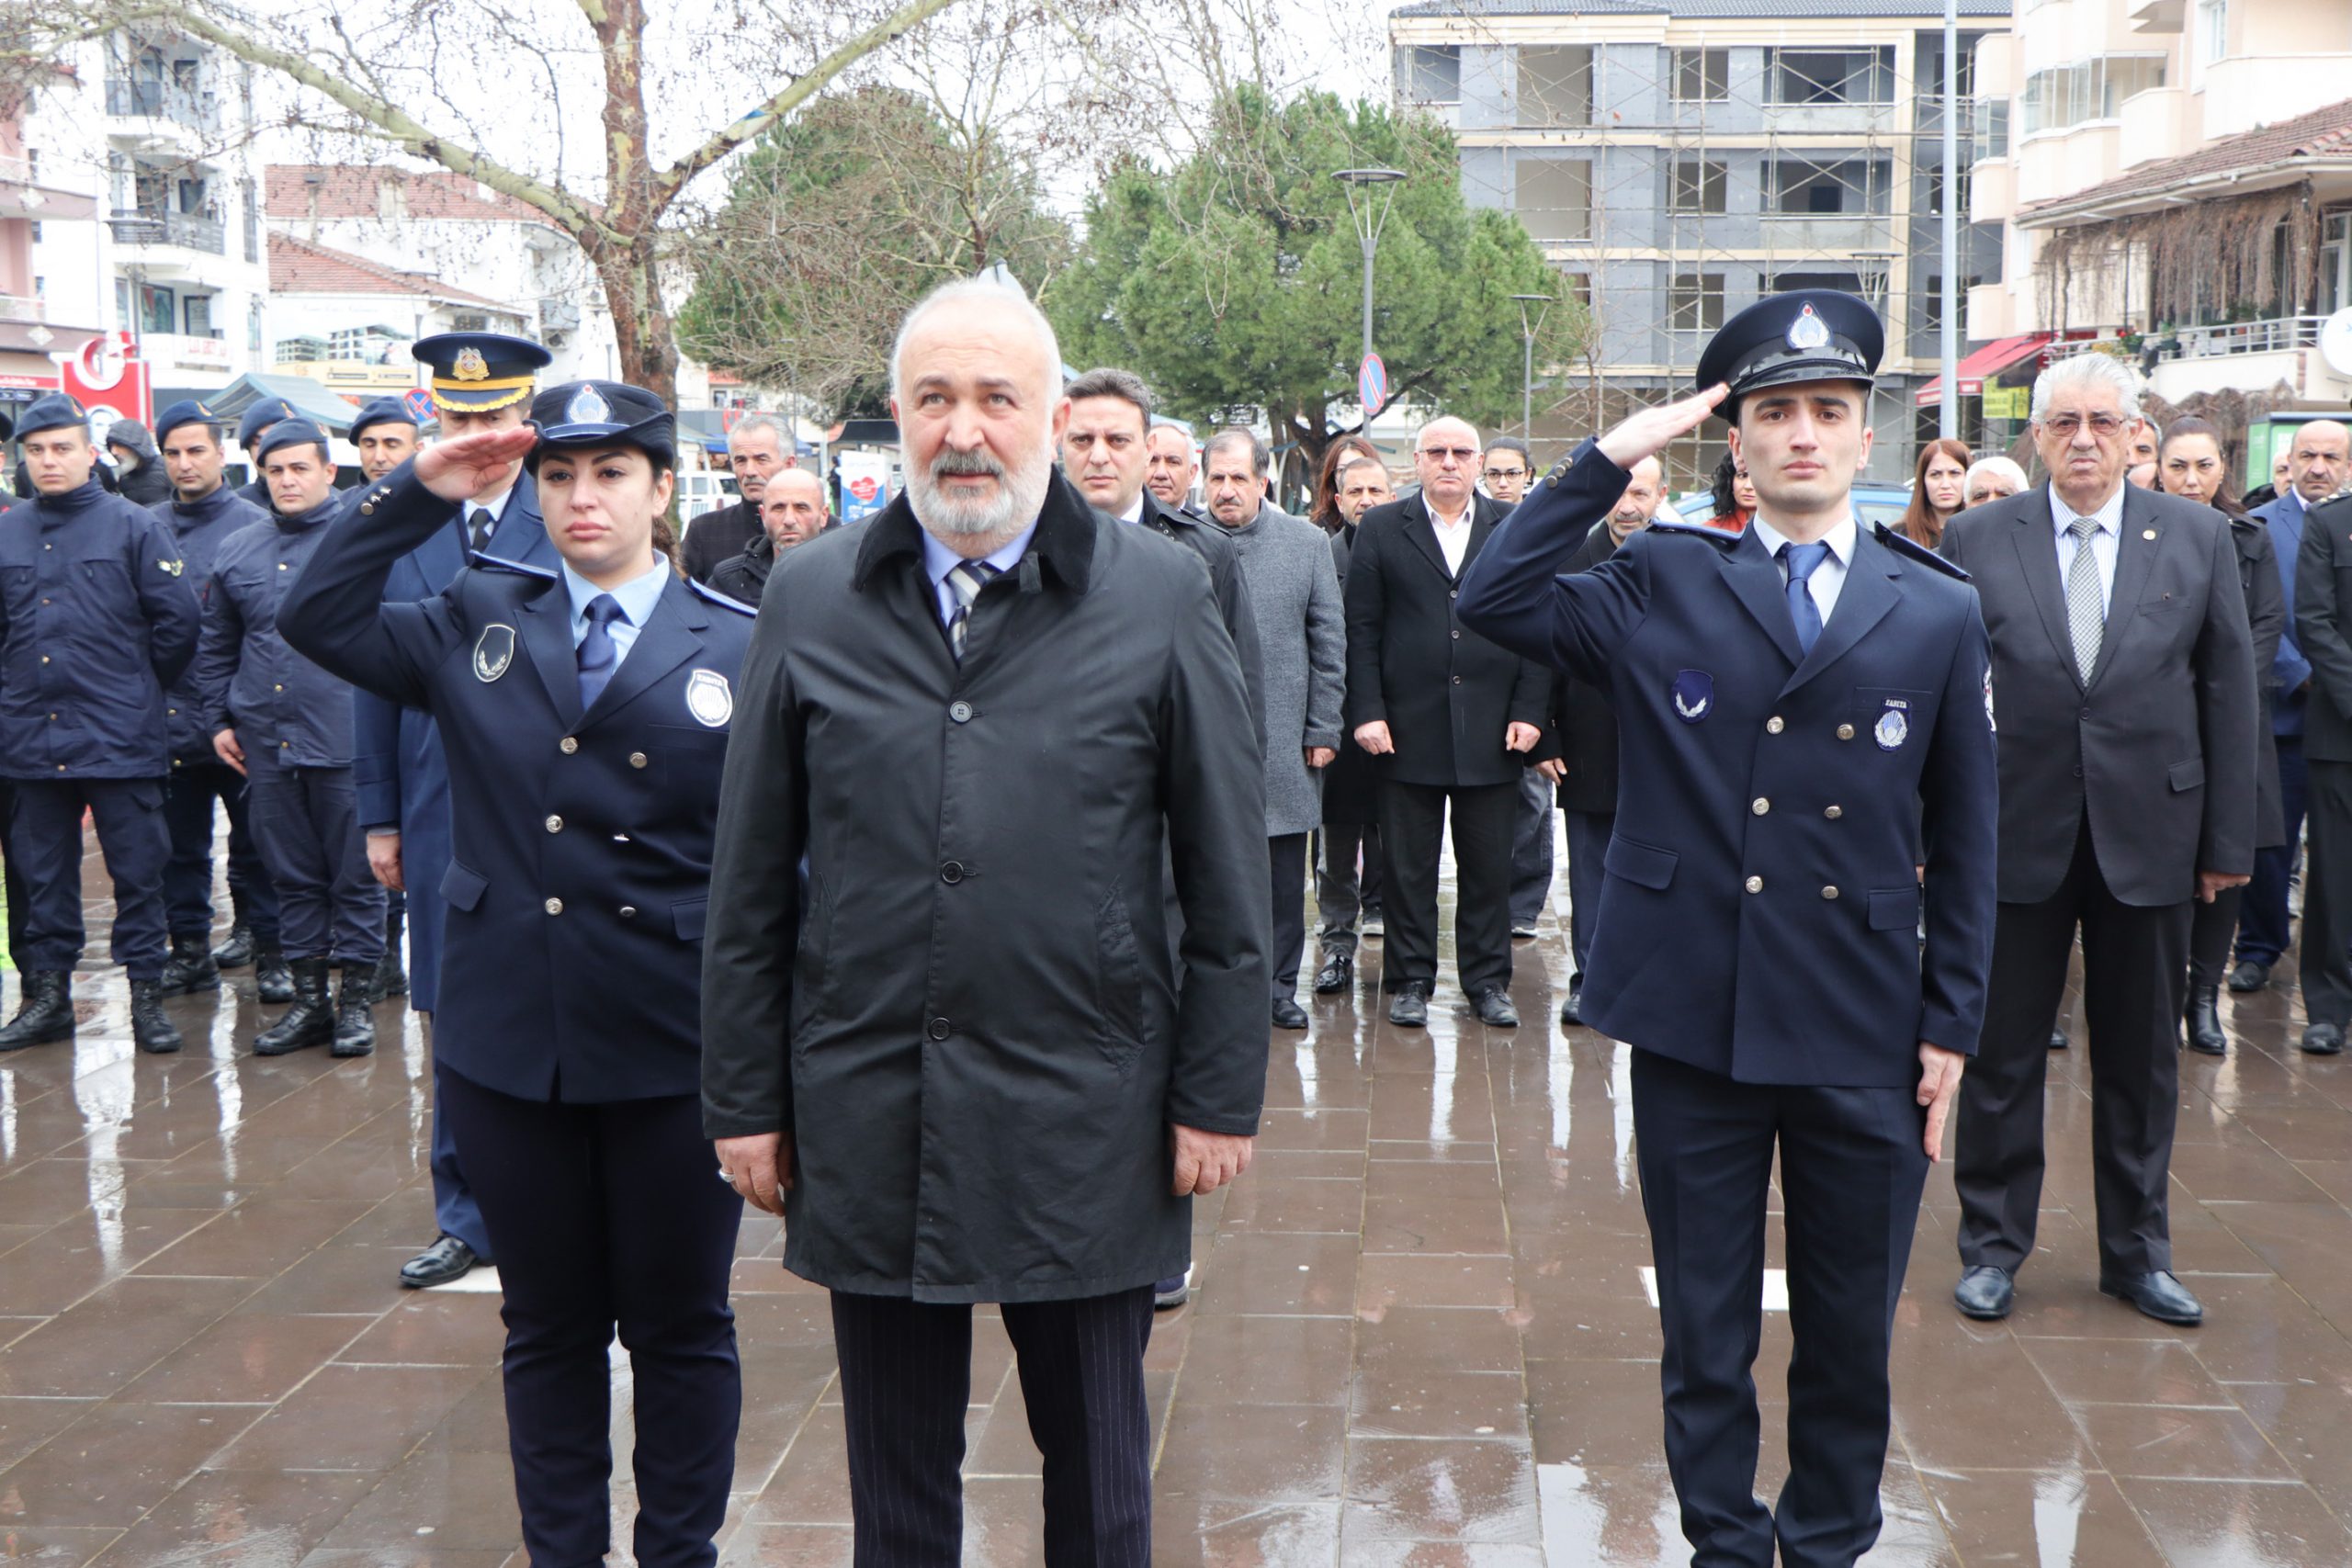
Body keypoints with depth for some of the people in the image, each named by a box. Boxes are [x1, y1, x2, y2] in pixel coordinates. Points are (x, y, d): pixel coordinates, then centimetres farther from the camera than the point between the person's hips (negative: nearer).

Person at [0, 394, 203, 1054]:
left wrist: (144, 684, 5)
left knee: (137, 871, 2)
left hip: (119, 737, -3)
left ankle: (147, 993, 11)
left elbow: (179, 618, -3)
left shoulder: (135, 527, -3)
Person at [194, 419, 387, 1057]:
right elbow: (215, 647, 19)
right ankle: (308, 998, 20)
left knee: (354, 875, 3)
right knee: (293, 876, 11)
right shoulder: (236, 551, 11)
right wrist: (218, 719, 11)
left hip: (345, 740, -4)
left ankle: (355, 998, 13)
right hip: (266, 743, 5)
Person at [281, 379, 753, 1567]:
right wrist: (415, 492, -5)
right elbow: (318, 620, 3)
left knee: (680, 1327, 10)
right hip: (509, 1041, 3)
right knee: (547, 1326, 15)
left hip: (673, 1053, -2)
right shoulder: (479, 623, 8)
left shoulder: (739, 649, -2)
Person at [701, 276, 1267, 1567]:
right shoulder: (810, 600, 4)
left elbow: (1226, 877, 0)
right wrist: (744, 1098, 5)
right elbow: (751, 879, 6)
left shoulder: (1160, 596, -2)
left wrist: (1220, 1095, -2)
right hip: (867, 1118, 2)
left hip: (1085, 1123, -1)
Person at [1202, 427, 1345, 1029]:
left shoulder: (1308, 541, 6)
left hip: (1285, 739, 1)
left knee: (1284, 877, 8)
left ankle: (1279, 986, 20)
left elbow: (1329, 641, 7)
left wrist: (1323, 728, 2)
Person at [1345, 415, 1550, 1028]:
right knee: (1407, 864, 5)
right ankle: (1410, 981, 16)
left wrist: (1529, 713, -3)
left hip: (1492, 733, 1)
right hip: (1408, 730, -1)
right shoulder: (1381, 529, 5)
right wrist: (1367, 713, -6)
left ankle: (1489, 980, 19)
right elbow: (1362, 630, 2)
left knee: (1489, 864, 8)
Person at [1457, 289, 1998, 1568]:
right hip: (1693, 1023, 0)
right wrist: (1608, 457, -12)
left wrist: (1952, 1024, 3)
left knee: (1851, 1329, 13)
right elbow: (1494, 599, -12)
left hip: (1865, 1036, 1)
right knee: (1705, 1325, 12)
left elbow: (1961, 840, 5)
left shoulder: (1939, 614, 3)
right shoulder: (1663, 583, 2)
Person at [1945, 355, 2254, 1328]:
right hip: (2015, 836, -1)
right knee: (2003, 1053, 7)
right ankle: (1992, 1245, 22)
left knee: (2143, 1057, 12)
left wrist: (2229, 839, 1)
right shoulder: (1976, 541, -1)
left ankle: (2137, 1250, 26)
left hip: (2150, 836, 1)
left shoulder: (2198, 538, 3)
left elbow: (2229, 690, 4)